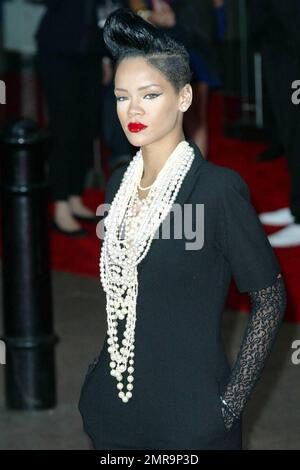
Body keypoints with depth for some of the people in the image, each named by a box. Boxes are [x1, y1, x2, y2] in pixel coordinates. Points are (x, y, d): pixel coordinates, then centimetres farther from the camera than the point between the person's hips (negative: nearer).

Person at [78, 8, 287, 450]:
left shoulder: (218, 188, -15)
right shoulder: (120, 182, 4)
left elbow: (270, 298, -11)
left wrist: (232, 403, -13)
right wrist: (101, 368, 11)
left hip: (189, 415, -6)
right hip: (111, 409, 6)